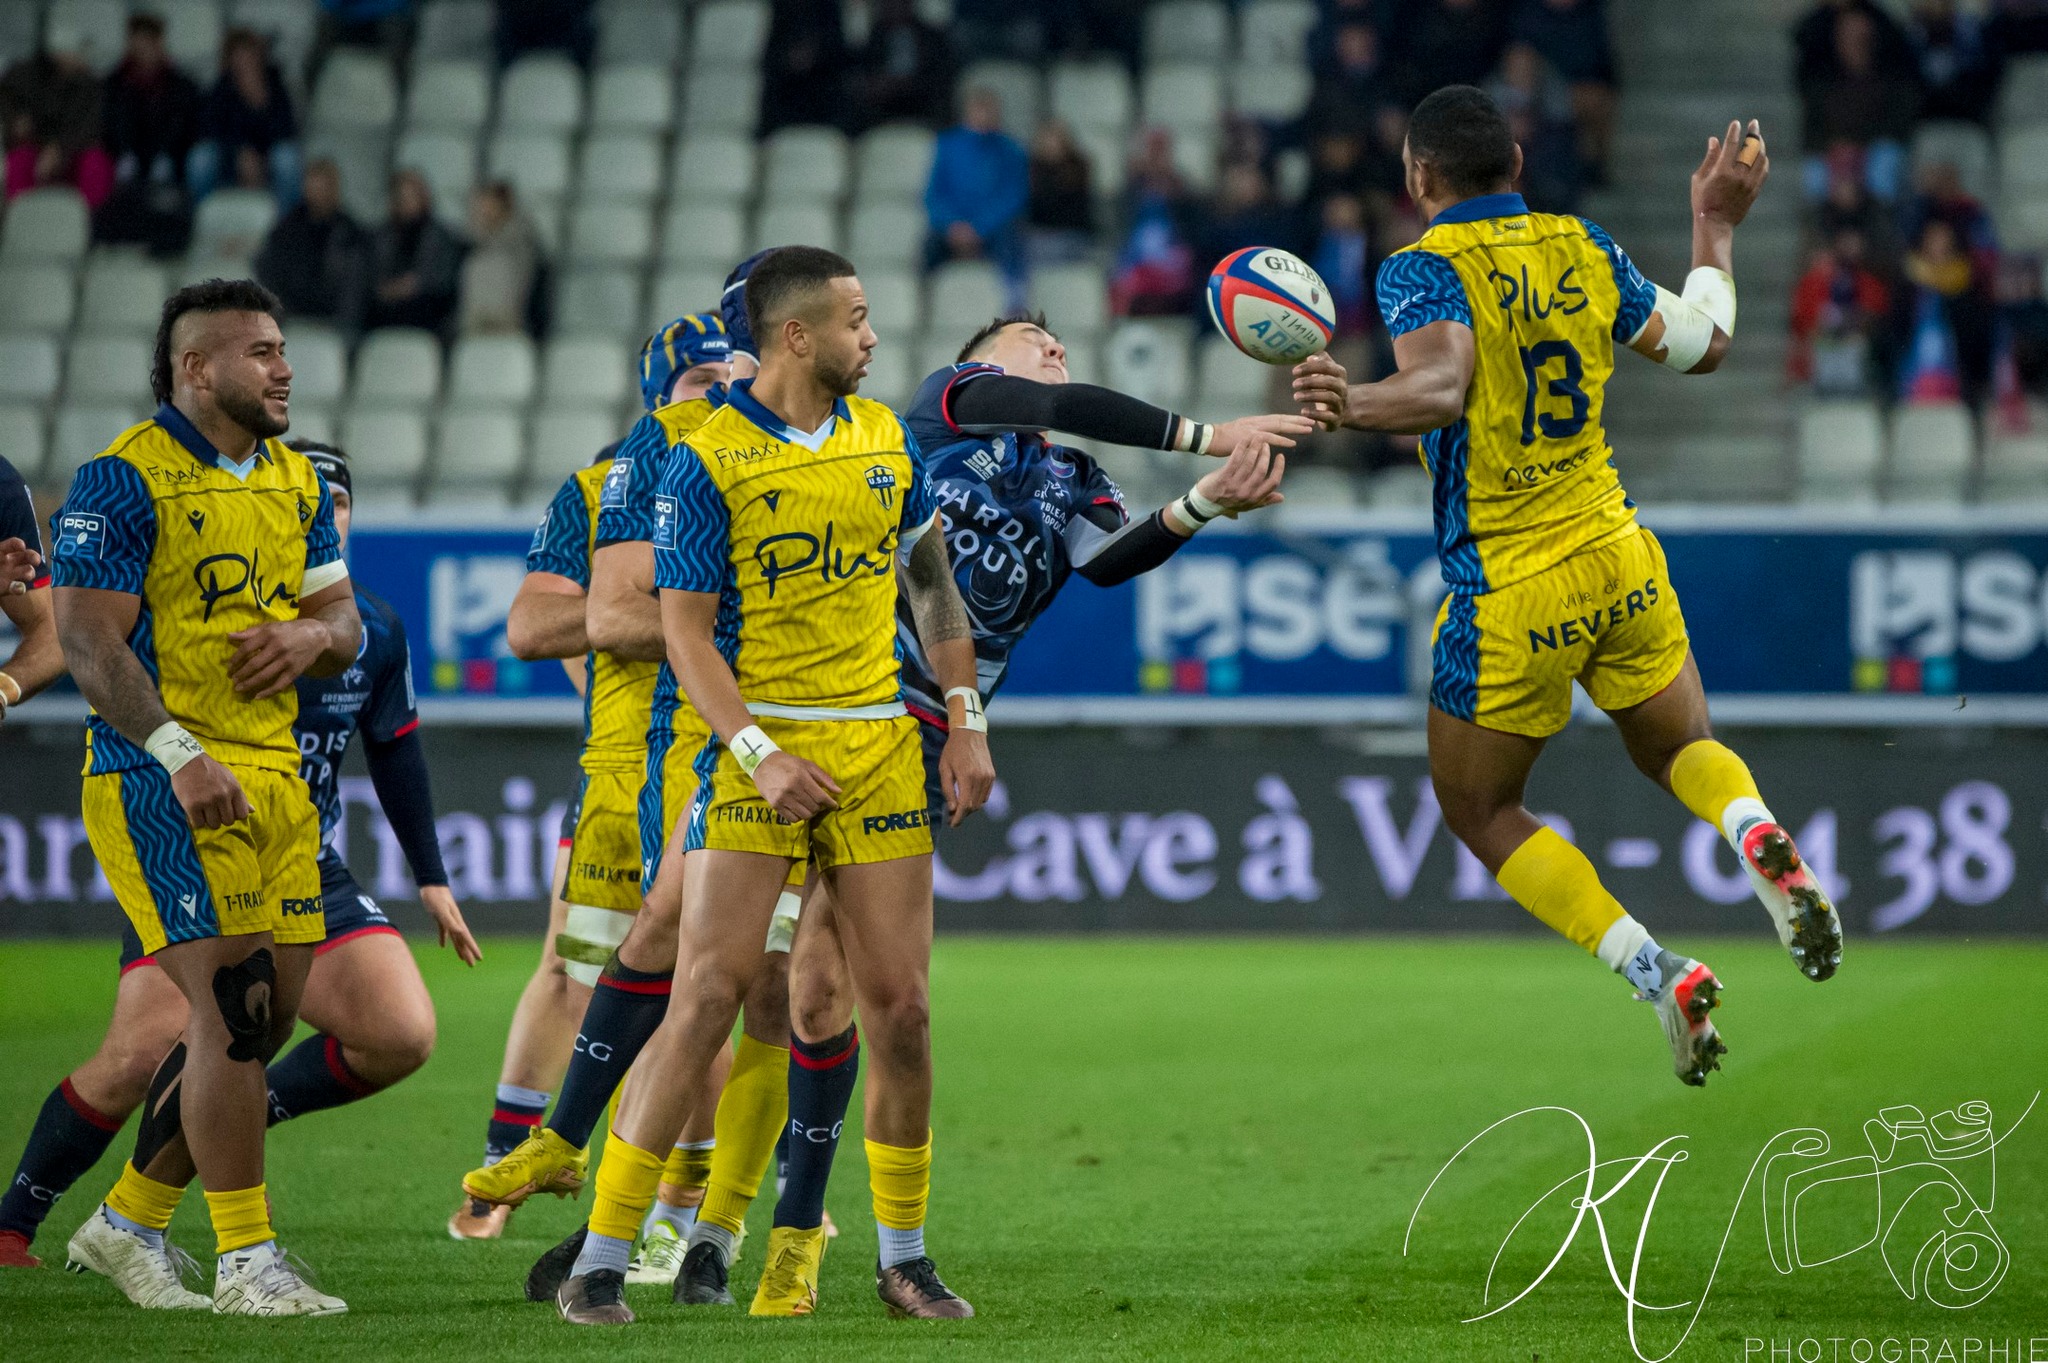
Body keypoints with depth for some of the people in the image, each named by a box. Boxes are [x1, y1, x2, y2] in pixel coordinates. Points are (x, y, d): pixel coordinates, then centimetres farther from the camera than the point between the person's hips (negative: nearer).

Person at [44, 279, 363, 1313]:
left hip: (275, 775, 8)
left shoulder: (296, 481, 15)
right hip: (162, 783, -8)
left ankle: (129, 1224, 22)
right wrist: (178, 755, -27)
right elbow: (89, 644, -16)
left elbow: (343, 622, 20)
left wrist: (311, 635, -5)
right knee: (234, 1012, -12)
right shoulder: (124, 481, -10)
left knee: (264, 1020, 7)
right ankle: (246, 1262, -6)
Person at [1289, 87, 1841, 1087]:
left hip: (1507, 594, -5)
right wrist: (1716, 224, 30)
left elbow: (1442, 386, -32)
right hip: (1617, 559, 5)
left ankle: (1655, 972, -4)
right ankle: (1758, 837, -12)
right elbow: (1699, 345, 16)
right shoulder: (1582, 248, 4)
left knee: (1477, 812, 14)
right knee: (1681, 750, 25)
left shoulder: (1421, 270, -13)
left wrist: (1354, 404, -49)